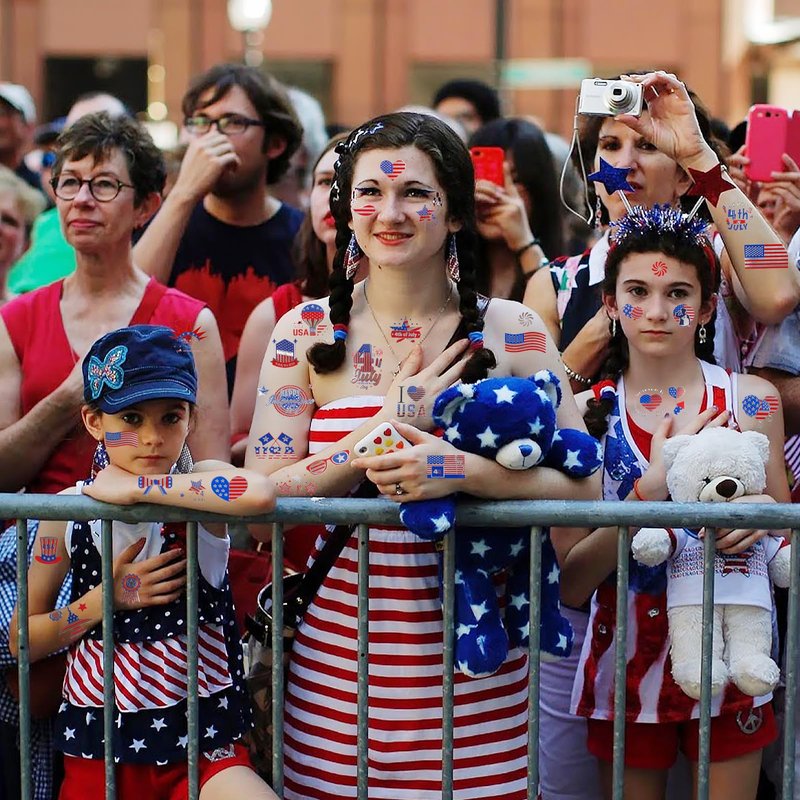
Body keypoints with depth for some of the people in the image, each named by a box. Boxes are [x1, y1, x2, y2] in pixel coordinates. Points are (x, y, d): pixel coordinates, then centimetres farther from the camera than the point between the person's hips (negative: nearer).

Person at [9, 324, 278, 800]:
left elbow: (259, 494, -33)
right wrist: (104, 598, -12)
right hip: (97, 746, 2)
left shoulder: (199, 486, -6)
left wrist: (135, 487, -23)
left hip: (204, 745, -2)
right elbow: (22, 641, 5)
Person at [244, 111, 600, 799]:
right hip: (336, 659, 1)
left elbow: (582, 486, -6)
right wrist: (389, 427, -13)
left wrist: (462, 469, -22)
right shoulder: (306, 332, 2)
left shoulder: (510, 331, 0)